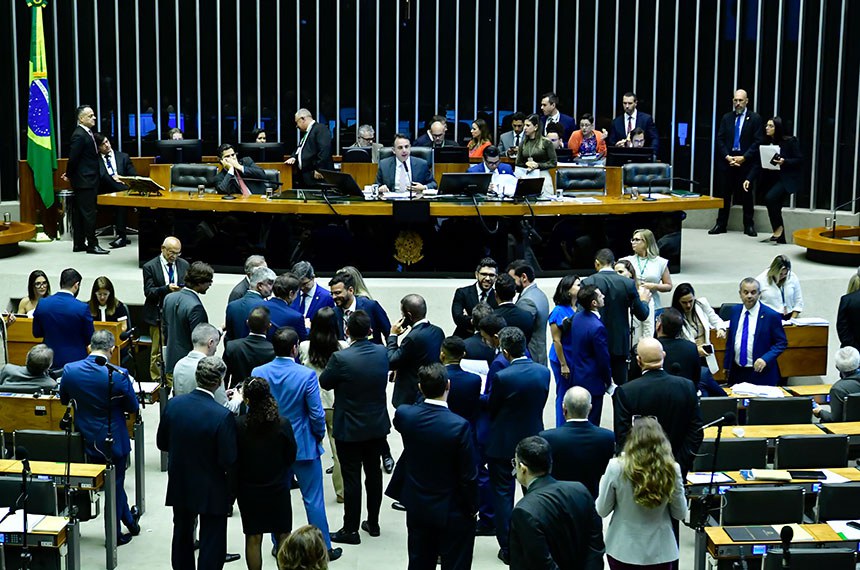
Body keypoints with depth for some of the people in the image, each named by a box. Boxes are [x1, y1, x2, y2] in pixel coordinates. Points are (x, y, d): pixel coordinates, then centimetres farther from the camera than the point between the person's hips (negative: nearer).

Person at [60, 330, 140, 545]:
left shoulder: (69, 370, -12)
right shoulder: (118, 374, -23)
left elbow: (64, 400, 5)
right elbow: (133, 408, -11)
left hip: (86, 439, 4)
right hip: (113, 439, -4)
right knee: (115, 484, 14)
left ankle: (130, 521, 35)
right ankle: (115, 534, 28)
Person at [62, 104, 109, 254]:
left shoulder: (87, 133, 13)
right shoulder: (79, 135, -17)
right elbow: (73, 157, -18)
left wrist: (70, 175, 15)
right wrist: (69, 175, -4)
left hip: (88, 180, 9)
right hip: (85, 180, -9)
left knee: (79, 213, 12)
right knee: (88, 212, -5)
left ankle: (79, 244, 18)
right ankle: (92, 244, 0)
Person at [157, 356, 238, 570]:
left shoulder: (173, 404, -10)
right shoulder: (223, 416, -25)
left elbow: (162, 443, 2)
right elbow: (229, 461, -22)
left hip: (179, 486, 5)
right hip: (212, 492, -5)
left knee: (182, 537, 23)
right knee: (212, 544, 7)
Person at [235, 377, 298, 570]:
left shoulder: (238, 425, -19)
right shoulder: (282, 424, -16)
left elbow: (233, 458, -7)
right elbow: (291, 456, -4)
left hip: (248, 489, 0)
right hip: (278, 488, 0)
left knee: (253, 538, 11)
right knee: (283, 536, 15)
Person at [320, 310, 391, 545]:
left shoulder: (341, 358, -24)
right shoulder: (382, 353, -8)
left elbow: (324, 382, -9)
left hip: (349, 428, -5)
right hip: (377, 425, 5)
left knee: (351, 478, 3)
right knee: (374, 473, 17)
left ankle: (350, 530, 11)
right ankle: (373, 523, 29)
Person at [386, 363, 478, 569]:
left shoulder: (404, 415, -14)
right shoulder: (459, 426, -26)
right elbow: (468, 476, -18)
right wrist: (472, 507, -3)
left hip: (417, 507, 5)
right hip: (451, 511, -5)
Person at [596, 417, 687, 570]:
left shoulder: (616, 467, -16)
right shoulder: (672, 469, -13)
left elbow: (602, 510, -5)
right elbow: (680, 514, -1)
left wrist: (604, 483, 10)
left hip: (623, 550, 0)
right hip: (660, 552, 0)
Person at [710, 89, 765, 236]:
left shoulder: (755, 118, 1)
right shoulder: (726, 118, 10)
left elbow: (758, 141, -4)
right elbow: (720, 139, 6)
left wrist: (744, 157, -13)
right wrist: (727, 156, -8)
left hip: (746, 161, -2)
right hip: (727, 160, 2)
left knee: (746, 193, 3)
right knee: (726, 193, 4)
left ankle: (749, 225, 11)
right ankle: (721, 225, 9)